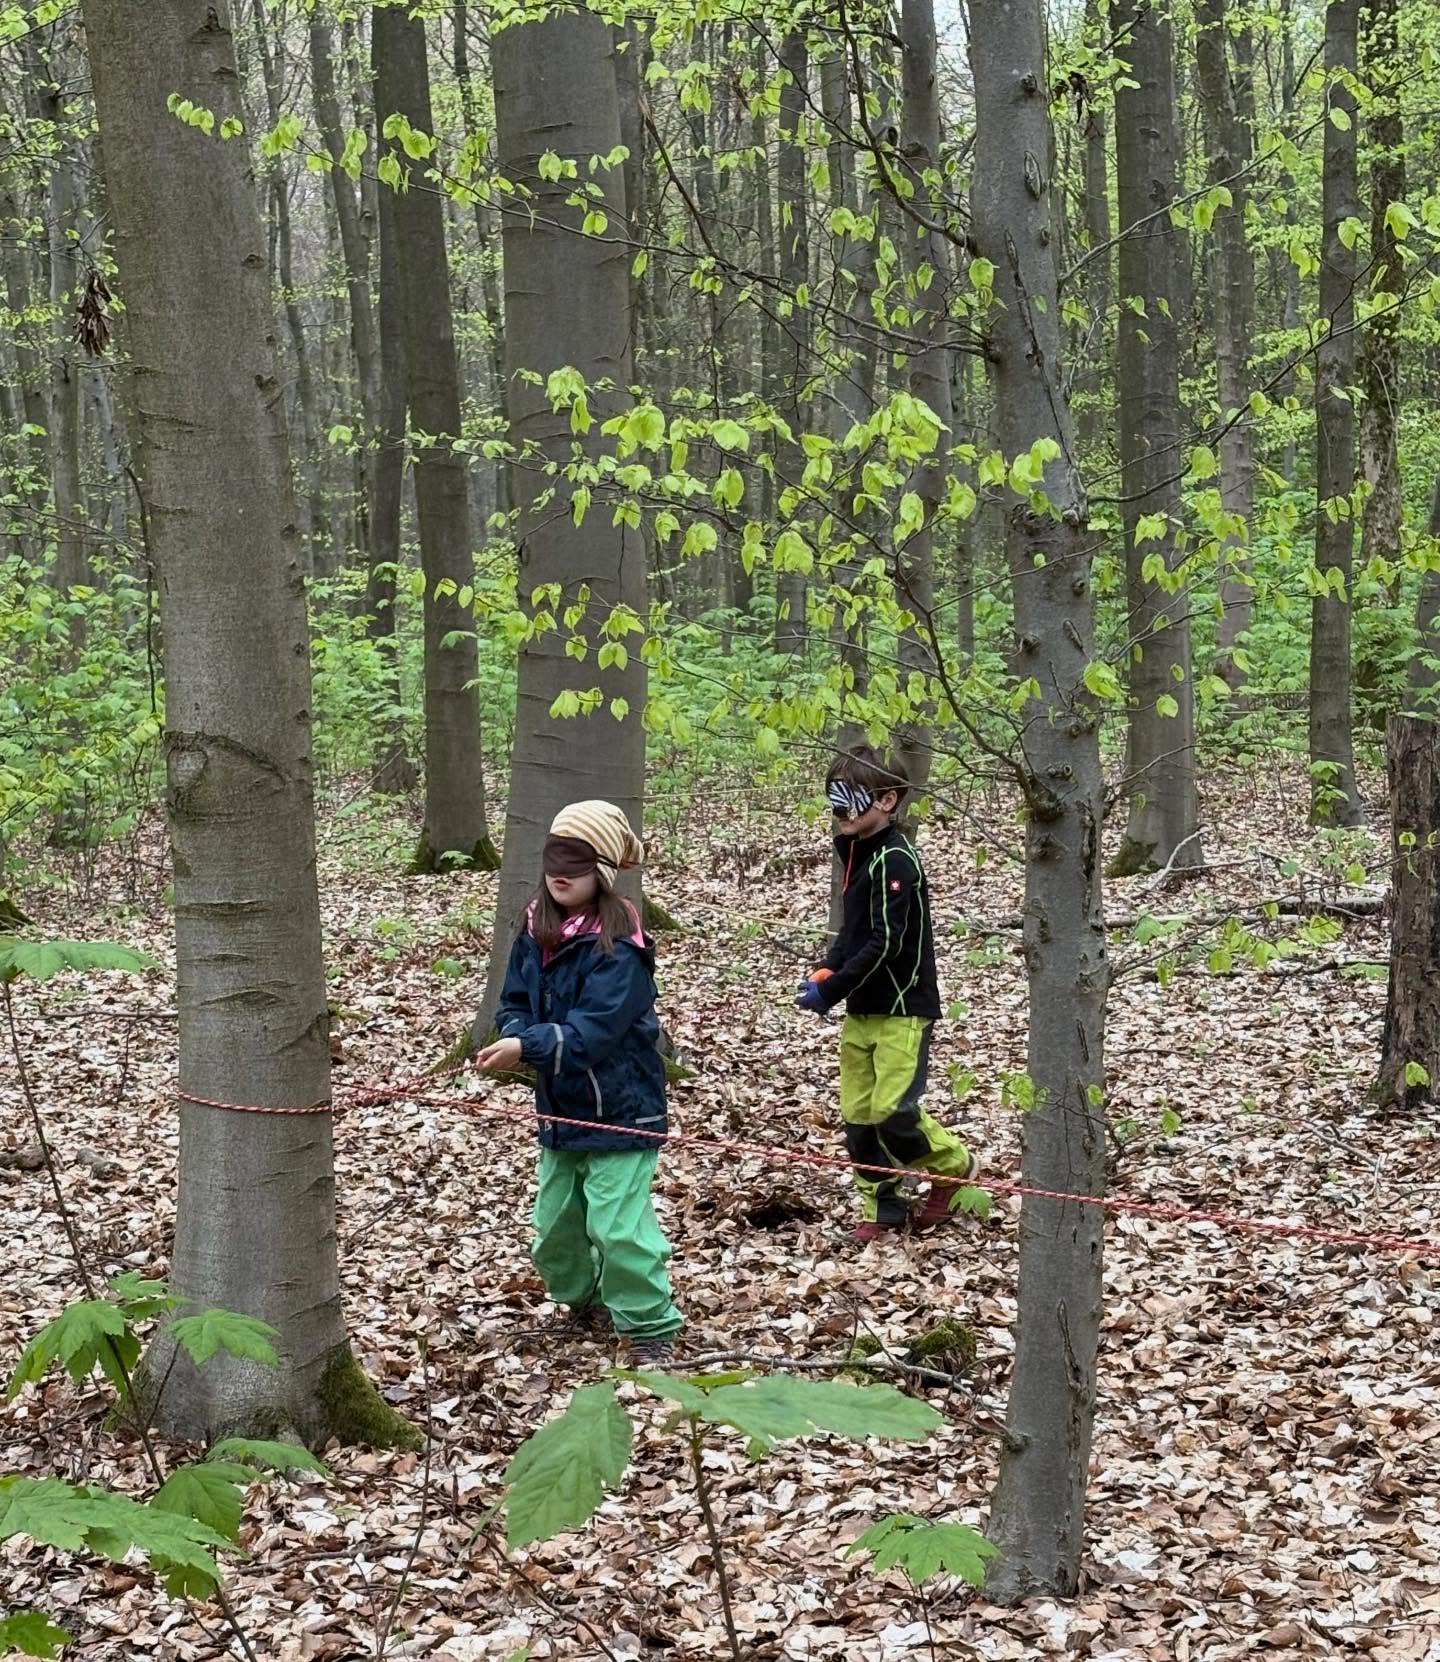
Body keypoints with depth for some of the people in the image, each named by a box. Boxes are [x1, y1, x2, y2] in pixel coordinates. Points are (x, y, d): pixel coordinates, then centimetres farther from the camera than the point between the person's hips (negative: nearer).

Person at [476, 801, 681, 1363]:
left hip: (619, 1110, -8)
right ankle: (584, 1302, 42)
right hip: (559, 1108, 8)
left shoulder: (618, 948, -22)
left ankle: (651, 1330, 5)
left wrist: (528, 1047, -36)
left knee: (618, 1227, -9)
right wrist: (516, 1036, -19)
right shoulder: (535, 932, 1)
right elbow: (514, 1004, 3)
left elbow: (592, 1031, -28)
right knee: (555, 1223, 19)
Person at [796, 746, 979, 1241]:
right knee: (858, 1116, 7)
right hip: (863, 1009, 9)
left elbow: (885, 943, -22)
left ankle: (956, 1168, 14)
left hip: (901, 1009, -9)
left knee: (892, 1113, -12)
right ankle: (884, 1209, 18)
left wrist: (831, 991, -18)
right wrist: (828, 969, 4)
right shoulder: (856, 851, 11)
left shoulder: (894, 860, -17)